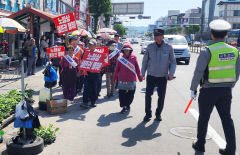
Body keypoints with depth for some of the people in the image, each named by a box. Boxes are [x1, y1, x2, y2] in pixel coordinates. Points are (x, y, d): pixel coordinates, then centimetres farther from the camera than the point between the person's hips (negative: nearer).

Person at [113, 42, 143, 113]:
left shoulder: (134, 57, -1)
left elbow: (137, 68, 5)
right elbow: (117, 69, 4)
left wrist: (140, 77, 7)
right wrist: (114, 78, 7)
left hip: (132, 79, 1)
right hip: (122, 80, 0)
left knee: (131, 94, 9)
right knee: (122, 93, -1)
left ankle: (127, 104, 31)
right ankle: (124, 107, 10)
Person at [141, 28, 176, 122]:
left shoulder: (168, 48, -2)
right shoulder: (150, 47, 0)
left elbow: (173, 62, 5)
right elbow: (145, 61, 9)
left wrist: (171, 73, -8)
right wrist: (142, 73, 7)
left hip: (163, 76, 0)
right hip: (151, 76, 0)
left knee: (161, 96, 6)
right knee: (148, 95, -5)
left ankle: (158, 114, 23)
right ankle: (148, 113, 11)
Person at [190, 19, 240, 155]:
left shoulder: (207, 52, -14)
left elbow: (198, 73, -15)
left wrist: (193, 89, -3)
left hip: (208, 91, -4)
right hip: (226, 91, 4)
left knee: (204, 118, 11)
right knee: (227, 118, 11)